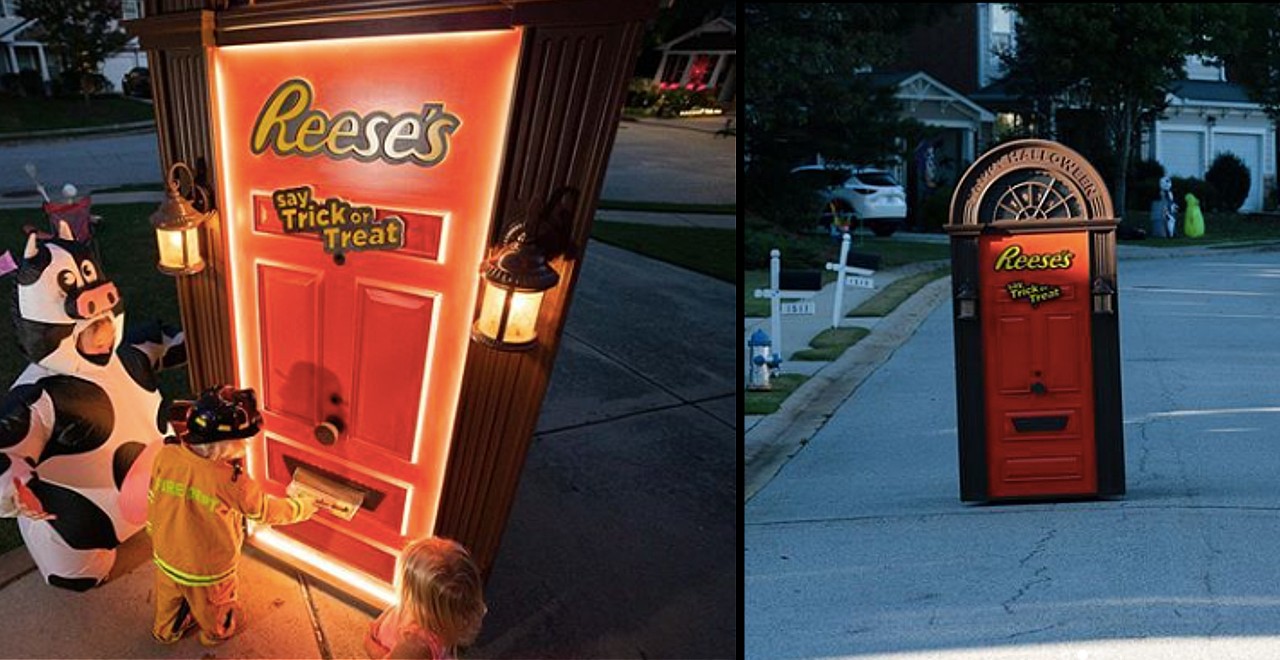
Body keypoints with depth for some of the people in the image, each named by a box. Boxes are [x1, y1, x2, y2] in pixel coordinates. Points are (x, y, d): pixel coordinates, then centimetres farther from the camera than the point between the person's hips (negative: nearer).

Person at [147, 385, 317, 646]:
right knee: (214, 607, 30)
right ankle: (217, 633, 58)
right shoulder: (231, 482, -36)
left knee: (169, 598, 34)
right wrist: (305, 507, 0)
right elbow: (267, 511, -18)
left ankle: (166, 630, 62)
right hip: (208, 571, -4)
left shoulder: (165, 456, -23)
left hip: (167, 558, 4)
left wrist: (154, 534, 14)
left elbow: (153, 502, -6)